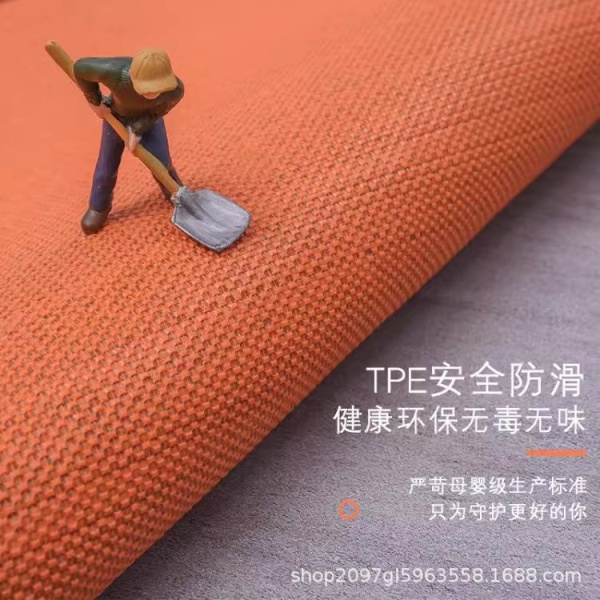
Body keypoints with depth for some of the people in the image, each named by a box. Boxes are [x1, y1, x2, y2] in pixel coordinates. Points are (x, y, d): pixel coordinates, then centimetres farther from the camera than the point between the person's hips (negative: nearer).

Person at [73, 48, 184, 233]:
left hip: (147, 118, 0)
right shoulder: (116, 72, -46)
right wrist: (95, 102, -17)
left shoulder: (175, 90, -40)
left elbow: (156, 113, -19)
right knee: (107, 165, 10)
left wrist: (137, 131, -24)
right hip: (116, 115, 0)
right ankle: (99, 207, 36)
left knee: (161, 163, 2)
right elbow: (80, 68, -27)